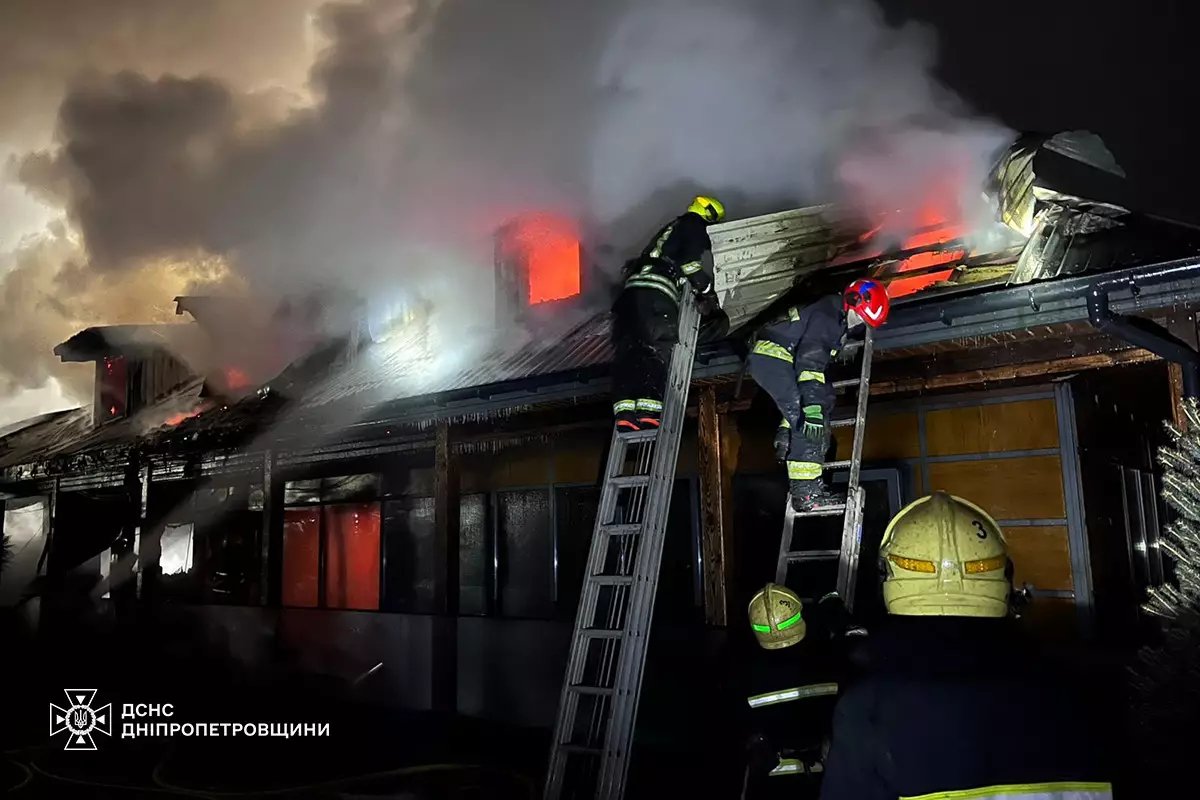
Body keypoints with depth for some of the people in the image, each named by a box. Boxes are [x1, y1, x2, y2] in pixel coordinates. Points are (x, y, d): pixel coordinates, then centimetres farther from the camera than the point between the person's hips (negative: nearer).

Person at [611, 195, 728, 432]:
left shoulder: (672, 228, 38)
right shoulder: (694, 225, 12)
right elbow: (689, 262, -5)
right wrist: (709, 293, 3)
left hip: (632, 286, 8)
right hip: (655, 291, -8)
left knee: (629, 352, -5)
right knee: (659, 351, -13)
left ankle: (624, 411, -16)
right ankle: (648, 409, -27)